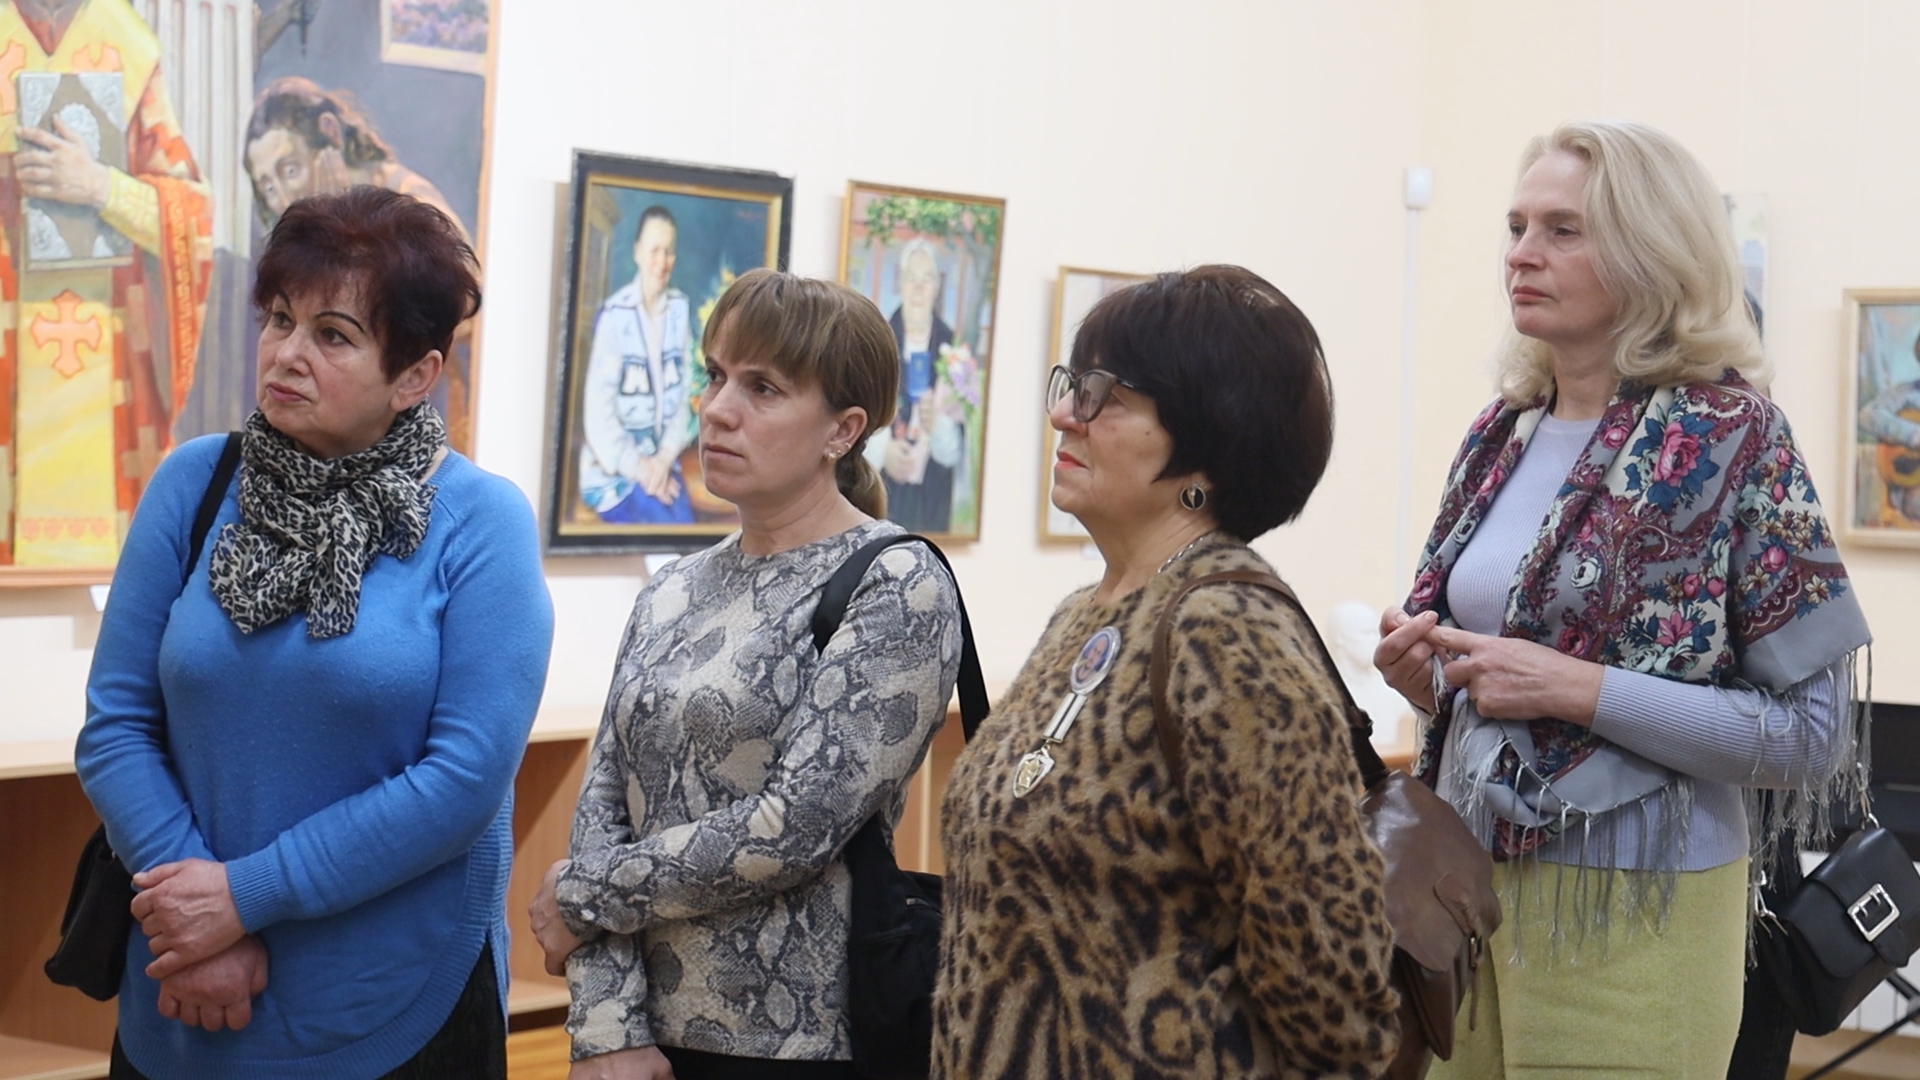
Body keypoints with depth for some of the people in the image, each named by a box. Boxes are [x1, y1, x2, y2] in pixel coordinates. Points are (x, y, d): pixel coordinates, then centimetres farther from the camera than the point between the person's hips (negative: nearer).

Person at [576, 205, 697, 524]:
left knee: (686, 520, -18)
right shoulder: (615, 315, -14)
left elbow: (684, 393, 4)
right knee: (672, 524, -23)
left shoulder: (680, 309, 3)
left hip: (661, 459, 5)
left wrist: (665, 458, -9)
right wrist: (637, 466, -20)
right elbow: (598, 409, -15)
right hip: (614, 467, -4)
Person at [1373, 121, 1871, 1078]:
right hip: (1472, 878, 6)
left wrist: (1580, 689, -20)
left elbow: (1809, 732, -13)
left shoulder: (1728, 438, -10)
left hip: (1629, 904, -5)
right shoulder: (1502, 435, 8)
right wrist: (1424, 676, -3)